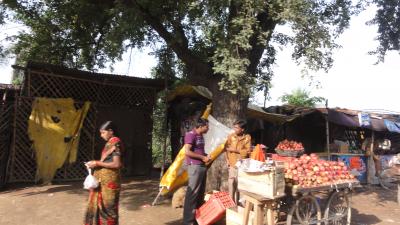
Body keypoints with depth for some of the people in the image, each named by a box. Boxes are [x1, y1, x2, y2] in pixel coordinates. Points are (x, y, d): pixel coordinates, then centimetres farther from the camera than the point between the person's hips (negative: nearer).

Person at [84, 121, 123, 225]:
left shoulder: (115, 143, -14)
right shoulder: (110, 143, 13)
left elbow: (117, 164, -21)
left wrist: (97, 163, -15)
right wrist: (96, 163, 4)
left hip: (109, 180, -9)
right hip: (103, 180, 9)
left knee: (107, 207, 2)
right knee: (99, 205, 15)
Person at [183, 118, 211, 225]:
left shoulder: (200, 136, 14)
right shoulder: (190, 135, -13)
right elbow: (187, 152, -20)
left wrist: (206, 156, 6)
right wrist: (202, 157, -15)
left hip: (202, 166, 9)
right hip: (195, 166, -9)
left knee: (200, 192, 15)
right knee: (192, 193, -6)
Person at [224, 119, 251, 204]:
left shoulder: (247, 137, -1)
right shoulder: (231, 136, 1)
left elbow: (248, 151, -7)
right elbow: (226, 148, 3)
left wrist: (236, 150, -12)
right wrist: (227, 160, -5)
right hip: (232, 163, 0)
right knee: (231, 181, -1)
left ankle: (237, 201, 20)